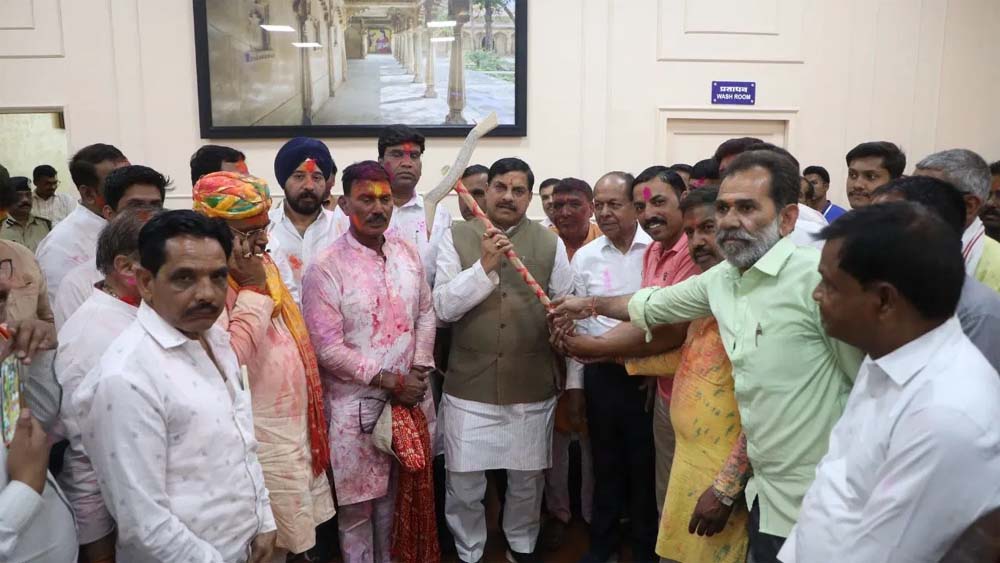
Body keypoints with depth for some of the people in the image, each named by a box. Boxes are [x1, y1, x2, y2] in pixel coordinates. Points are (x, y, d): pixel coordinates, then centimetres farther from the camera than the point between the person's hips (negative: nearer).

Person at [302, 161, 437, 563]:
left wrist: (419, 369, -3)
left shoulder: (407, 252, 3)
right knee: (357, 504, 10)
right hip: (357, 403, -4)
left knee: (399, 494, 18)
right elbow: (328, 349, -16)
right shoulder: (326, 268, -14)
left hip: (411, 396, 5)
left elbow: (426, 312, 10)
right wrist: (389, 381, -14)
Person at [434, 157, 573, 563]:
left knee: (527, 481, 16)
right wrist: (485, 266, -17)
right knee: (463, 485, 8)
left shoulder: (550, 242, 2)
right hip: (469, 386, -1)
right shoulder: (456, 237, 0)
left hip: (533, 387, 1)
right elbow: (443, 307, -8)